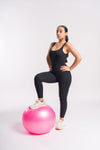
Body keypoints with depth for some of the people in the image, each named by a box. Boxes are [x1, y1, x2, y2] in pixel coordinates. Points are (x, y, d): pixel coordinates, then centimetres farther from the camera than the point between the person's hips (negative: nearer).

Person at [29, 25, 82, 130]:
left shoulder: (67, 45, -7)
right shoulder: (52, 44, 12)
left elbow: (79, 58, -13)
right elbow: (48, 57, 27)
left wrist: (70, 68, -11)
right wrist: (50, 67, 14)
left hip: (64, 75, -5)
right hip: (53, 74, 6)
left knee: (63, 98, 4)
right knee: (37, 77, -21)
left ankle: (61, 120, 23)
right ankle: (41, 101, -6)